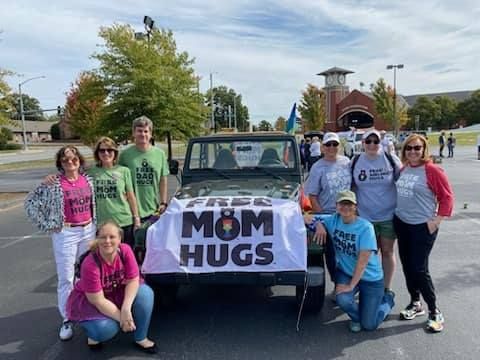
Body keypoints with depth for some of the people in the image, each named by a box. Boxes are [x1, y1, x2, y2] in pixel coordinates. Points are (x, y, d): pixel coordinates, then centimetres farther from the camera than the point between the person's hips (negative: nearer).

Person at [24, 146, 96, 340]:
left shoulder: (87, 180, 2)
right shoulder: (53, 183, -10)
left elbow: (93, 204, 16)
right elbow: (30, 203, -5)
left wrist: (94, 223, 7)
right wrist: (47, 225, -7)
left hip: (88, 231, 4)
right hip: (65, 233, -4)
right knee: (66, 278, 2)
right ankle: (66, 319, 15)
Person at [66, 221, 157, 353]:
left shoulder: (125, 251, -21)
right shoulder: (90, 264, -31)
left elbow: (133, 280, -18)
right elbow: (98, 300, -27)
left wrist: (126, 309, -31)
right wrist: (121, 318, -24)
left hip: (117, 292, 4)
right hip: (87, 300, -4)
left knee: (145, 292, -21)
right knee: (106, 328, -31)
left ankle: (141, 339, -5)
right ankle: (94, 334, 7)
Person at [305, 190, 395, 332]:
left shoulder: (365, 227, -20)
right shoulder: (333, 220, -7)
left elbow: (363, 260, -23)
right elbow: (307, 218, -3)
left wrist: (351, 285, -25)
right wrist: (318, 224, -23)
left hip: (370, 278, -3)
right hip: (345, 272, 3)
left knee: (369, 325, -2)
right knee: (343, 299, -28)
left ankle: (388, 298, 29)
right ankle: (356, 317, 11)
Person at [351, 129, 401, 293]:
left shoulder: (391, 159, -4)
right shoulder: (355, 162, 0)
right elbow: (350, 187, 9)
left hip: (388, 215, -1)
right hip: (365, 217, 1)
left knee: (387, 252, 11)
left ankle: (387, 289, 25)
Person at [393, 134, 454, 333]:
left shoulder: (432, 170, -13)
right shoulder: (404, 169, 5)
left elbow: (447, 197, -12)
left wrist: (436, 221, -14)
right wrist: (398, 212, 12)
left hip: (422, 227, -6)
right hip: (401, 223, 6)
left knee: (419, 269, -4)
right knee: (407, 265, 13)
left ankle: (434, 312, 14)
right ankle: (415, 303, 31)